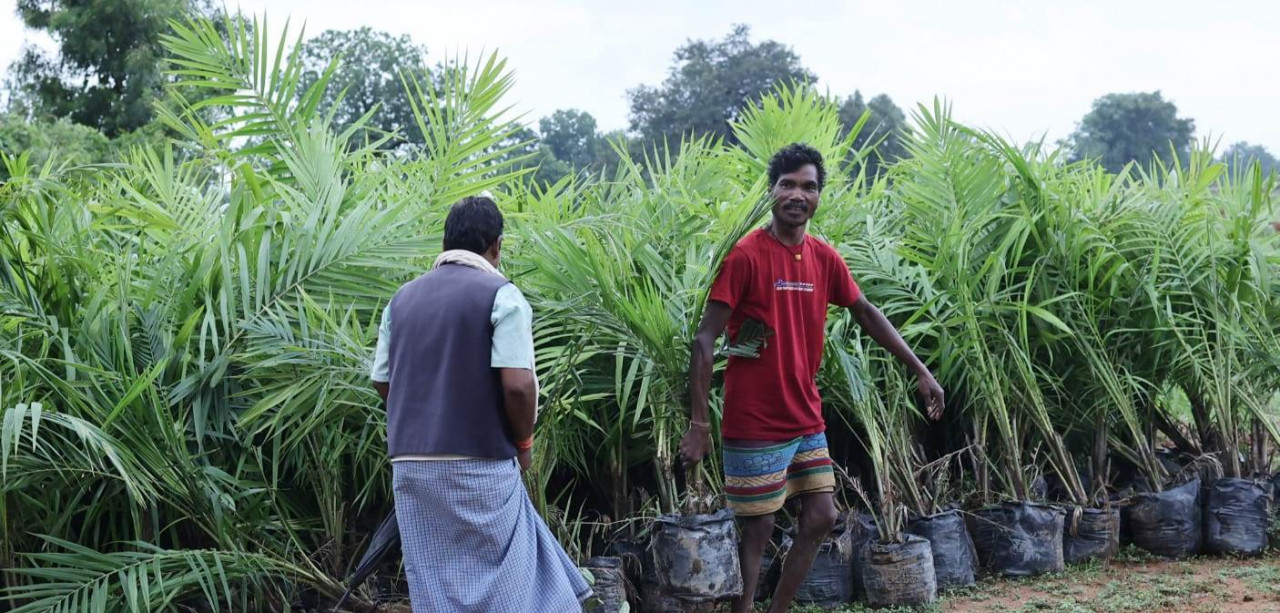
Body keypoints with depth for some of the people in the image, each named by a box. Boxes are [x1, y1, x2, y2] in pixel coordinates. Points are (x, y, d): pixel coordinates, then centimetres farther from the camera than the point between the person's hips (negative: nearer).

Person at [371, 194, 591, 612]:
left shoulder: (403, 298, 10)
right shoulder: (500, 295, -8)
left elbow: (383, 381, 11)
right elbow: (517, 384, -16)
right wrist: (523, 442, 0)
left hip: (410, 463, 5)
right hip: (478, 465, -5)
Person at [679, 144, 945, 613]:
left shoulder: (825, 258, 4)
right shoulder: (745, 256, -14)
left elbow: (866, 314, 16)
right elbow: (704, 340, -15)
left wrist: (920, 371, 14)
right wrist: (698, 424, -19)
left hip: (807, 421, 7)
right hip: (756, 426, -6)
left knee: (821, 517, 8)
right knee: (757, 530, 1)